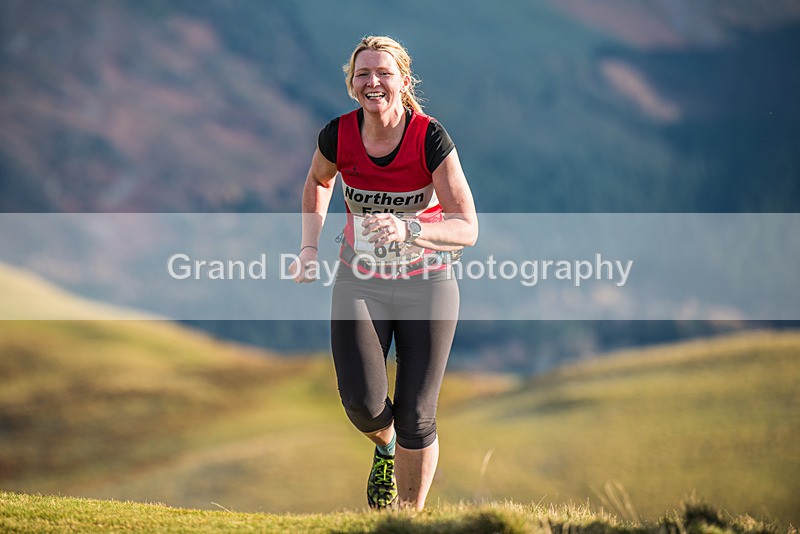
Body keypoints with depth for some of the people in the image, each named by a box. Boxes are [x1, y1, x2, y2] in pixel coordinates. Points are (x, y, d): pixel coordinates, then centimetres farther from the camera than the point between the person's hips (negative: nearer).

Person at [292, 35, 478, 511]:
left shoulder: (430, 138, -19)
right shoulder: (338, 136, -11)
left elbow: (467, 228, -21)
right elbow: (318, 182, 14)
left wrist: (408, 231, -38)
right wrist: (310, 248, 4)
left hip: (427, 286, -2)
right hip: (361, 284, 2)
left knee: (416, 417, -2)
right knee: (363, 403, -15)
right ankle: (384, 446, 23)